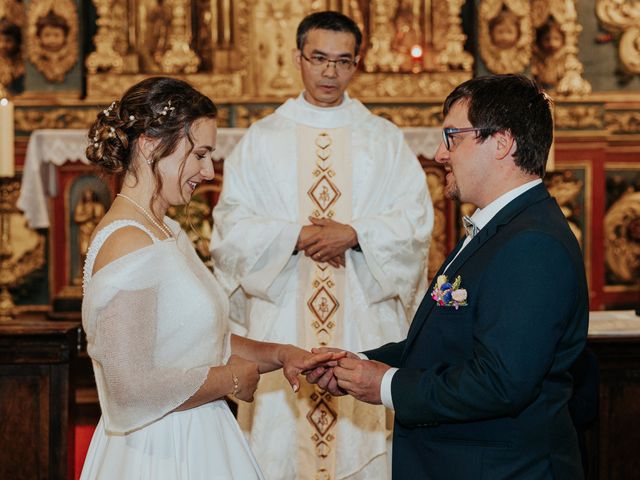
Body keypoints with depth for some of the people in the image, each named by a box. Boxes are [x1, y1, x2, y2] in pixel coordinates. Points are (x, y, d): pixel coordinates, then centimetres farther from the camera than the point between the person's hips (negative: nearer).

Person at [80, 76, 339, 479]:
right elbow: (132, 386, -26)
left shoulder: (168, 232, 10)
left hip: (196, 443, 9)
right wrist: (231, 380, -14)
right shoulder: (128, 245, -20)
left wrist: (277, 355, 1)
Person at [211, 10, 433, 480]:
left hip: (364, 317, 0)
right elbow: (232, 224, 1)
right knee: (280, 433, -1)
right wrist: (295, 237, -14)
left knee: (361, 426, -2)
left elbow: (416, 218, 0)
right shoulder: (262, 138, 8)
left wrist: (354, 234, -15)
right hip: (281, 316, 0)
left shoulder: (385, 138, 9)